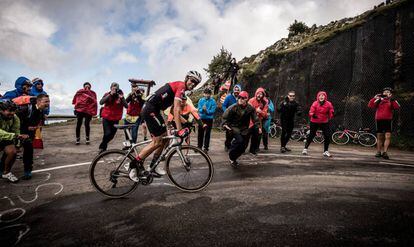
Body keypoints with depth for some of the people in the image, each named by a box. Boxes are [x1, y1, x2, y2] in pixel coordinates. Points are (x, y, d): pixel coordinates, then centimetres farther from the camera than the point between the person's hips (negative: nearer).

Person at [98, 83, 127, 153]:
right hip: (106, 118, -2)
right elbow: (101, 102, -20)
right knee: (107, 133, -17)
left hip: (115, 119, 2)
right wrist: (110, 94, -25)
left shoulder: (120, 96, -1)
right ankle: (102, 147, 8)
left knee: (111, 135, 9)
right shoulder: (107, 94, -2)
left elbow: (126, 106, -12)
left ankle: (103, 146, 37)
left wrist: (122, 98, -26)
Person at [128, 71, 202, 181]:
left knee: (164, 138, 12)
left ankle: (153, 165, 20)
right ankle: (134, 164, 0)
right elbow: (176, 110, -20)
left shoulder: (177, 86, 20)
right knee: (158, 141, -9)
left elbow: (177, 110, 24)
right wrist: (179, 130, -21)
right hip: (151, 111, -10)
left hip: (150, 111, 10)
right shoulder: (181, 86, -10)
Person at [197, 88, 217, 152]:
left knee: (207, 134, 2)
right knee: (200, 134, 11)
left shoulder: (213, 101, -5)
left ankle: (206, 148, 10)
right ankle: (199, 146, 24)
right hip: (201, 119, 3)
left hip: (209, 119, -3)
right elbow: (199, 109, -3)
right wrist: (202, 109, -23)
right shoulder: (201, 100, 4)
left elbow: (212, 111, -12)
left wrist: (206, 110, -26)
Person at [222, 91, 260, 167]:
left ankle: (234, 158, 30)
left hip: (244, 129, 4)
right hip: (234, 127, -4)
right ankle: (231, 156, -6)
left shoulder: (250, 108, -5)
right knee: (239, 140, -27)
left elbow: (255, 118, 1)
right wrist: (225, 124, -18)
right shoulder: (233, 107, -13)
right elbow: (225, 116, -7)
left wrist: (258, 126, -7)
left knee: (243, 146, 6)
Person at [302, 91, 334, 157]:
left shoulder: (328, 104, -7)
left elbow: (331, 113, 4)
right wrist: (313, 115, -34)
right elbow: (311, 112, -15)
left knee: (327, 136, -2)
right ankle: (305, 149, 20)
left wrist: (330, 116, -14)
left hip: (324, 122, 2)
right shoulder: (315, 104, -12)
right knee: (311, 135, 5)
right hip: (314, 122, -2)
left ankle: (326, 151, 14)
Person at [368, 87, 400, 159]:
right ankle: (378, 152, 17)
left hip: (388, 120, -1)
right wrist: (375, 98, -10)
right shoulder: (379, 100, 8)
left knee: (388, 137, -12)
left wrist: (392, 99, -21)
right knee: (380, 137, 9)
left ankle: (385, 152, -12)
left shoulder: (392, 100, 6)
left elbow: (397, 107, -13)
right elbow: (370, 105, -3)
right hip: (379, 120, 1)